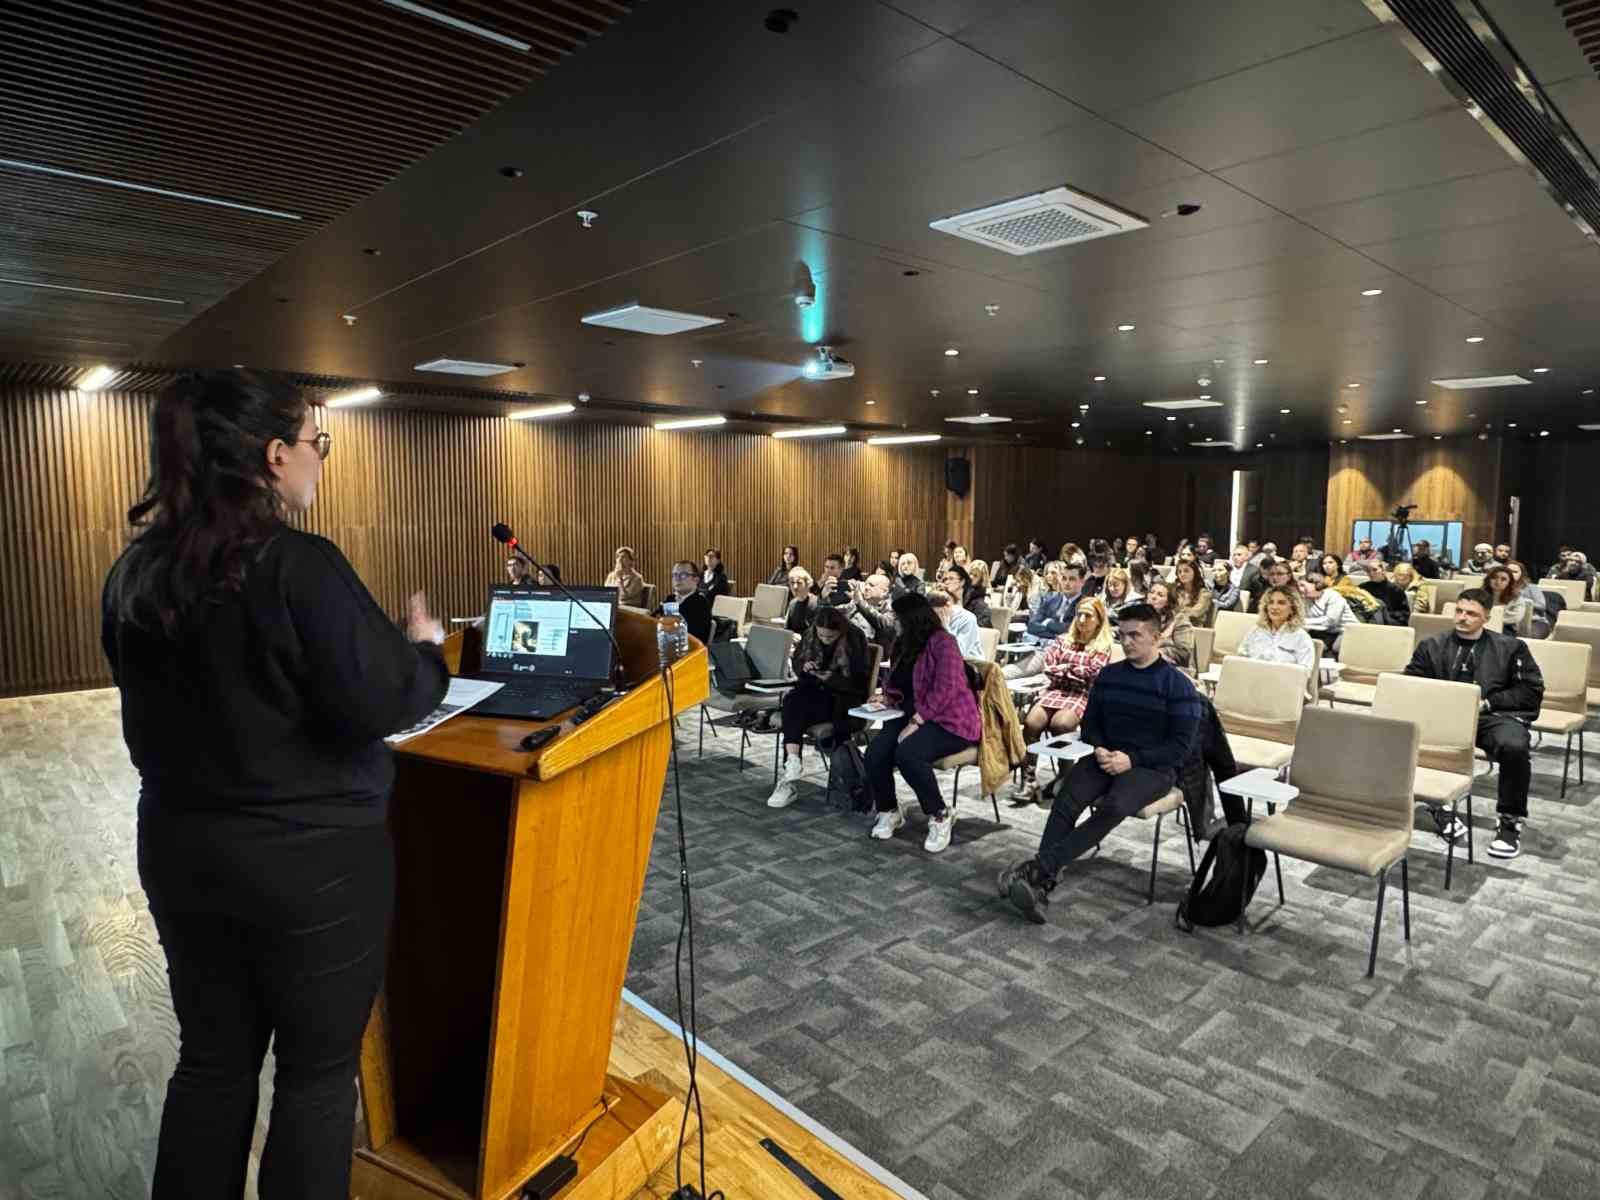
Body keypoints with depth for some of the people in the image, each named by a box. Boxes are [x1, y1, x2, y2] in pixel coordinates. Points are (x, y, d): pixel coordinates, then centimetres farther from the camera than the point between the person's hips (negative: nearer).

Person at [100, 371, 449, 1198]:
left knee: (212, 1061, 21)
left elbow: (186, 701, 14)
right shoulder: (299, 566, -22)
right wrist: (424, 649, -6)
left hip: (180, 850, 7)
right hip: (312, 860, -7)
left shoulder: (135, 573, 3)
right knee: (318, 1070, 11)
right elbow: (379, 705, -23)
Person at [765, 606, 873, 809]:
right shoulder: (810, 635, 2)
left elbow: (858, 681, -12)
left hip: (844, 698, -4)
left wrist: (832, 678, -27)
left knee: (797, 712, -30)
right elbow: (795, 663, 14)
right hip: (815, 691, 4)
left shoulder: (855, 640, -12)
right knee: (791, 701, -28)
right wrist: (804, 667, -9)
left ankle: (791, 771, -21)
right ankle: (792, 765, -37)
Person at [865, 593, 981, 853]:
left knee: (907, 753, -34)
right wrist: (886, 697, 5)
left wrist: (916, 722, -24)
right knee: (875, 752, -19)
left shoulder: (942, 642, -11)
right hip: (914, 716, 8)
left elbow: (944, 691, -21)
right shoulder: (908, 644, 16)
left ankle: (940, 815, -13)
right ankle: (888, 811, 4)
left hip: (950, 720, -8)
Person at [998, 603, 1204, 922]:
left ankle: (1037, 867, -40)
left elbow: (1181, 746, -6)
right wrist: (1099, 750, -6)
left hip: (1153, 767, -4)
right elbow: (1089, 723, 17)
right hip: (1105, 758, 4)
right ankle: (1041, 885, -40)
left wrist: (1132, 759, -17)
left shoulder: (1177, 685, -2)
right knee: (1066, 800, -29)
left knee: (1113, 807, -36)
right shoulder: (1108, 675, 13)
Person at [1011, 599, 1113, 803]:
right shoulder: (1063, 640, 20)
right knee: (1031, 722, -28)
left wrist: (1064, 668, 4)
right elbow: (1046, 667, 8)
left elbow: (1093, 672, -5)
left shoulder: (1103, 647, 11)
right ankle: (1028, 778, -21)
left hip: (1082, 696, -3)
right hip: (1054, 691, 3)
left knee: (1060, 724, -35)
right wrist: (1072, 671, -2)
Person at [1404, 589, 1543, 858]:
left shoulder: (1511, 647, 13)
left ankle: (1510, 822, -14)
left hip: (1496, 716, -1)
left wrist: (1487, 702, -6)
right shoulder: (1432, 645, 17)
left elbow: (1532, 690, 6)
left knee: (1514, 746, -36)